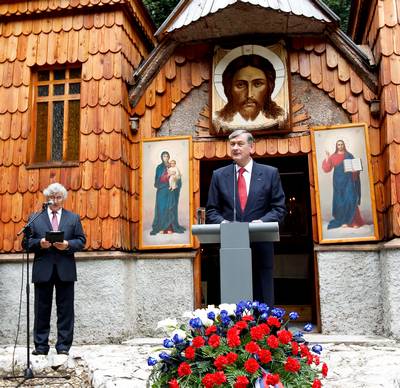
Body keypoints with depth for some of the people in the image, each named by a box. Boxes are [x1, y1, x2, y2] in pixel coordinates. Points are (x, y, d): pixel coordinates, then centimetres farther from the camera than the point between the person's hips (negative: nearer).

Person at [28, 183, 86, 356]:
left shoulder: (74, 218, 11)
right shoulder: (35, 218, 10)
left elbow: (81, 241, 6)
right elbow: (27, 241, 6)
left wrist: (68, 245, -13)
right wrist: (39, 243, -14)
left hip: (65, 270, 0)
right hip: (43, 269, 0)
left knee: (65, 309, 2)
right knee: (42, 309, 5)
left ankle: (63, 345, 10)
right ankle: (41, 345, 14)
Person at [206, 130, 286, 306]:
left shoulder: (270, 173, 6)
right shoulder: (219, 175, 10)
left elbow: (279, 208, 4)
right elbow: (211, 211, 9)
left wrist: (262, 221, -14)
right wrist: (222, 222, -12)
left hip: (260, 247, -1)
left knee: (263, 302, 5)